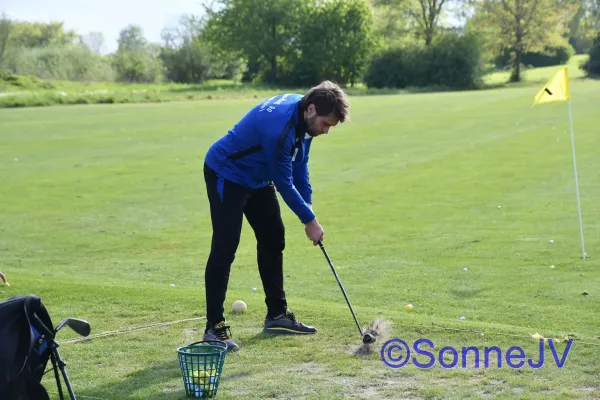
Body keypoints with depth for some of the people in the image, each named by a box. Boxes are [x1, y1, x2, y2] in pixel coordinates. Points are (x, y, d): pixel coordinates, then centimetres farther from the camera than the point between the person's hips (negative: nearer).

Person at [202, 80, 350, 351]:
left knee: (273, 238, 10)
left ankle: (277, 314, 18)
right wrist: (309, 220, -16)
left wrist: (307, 204, -1)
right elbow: (284, 183, -26)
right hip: (226, 176, -10)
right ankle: (214, 326, -9)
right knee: (225, 248, -13)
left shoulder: (304, 115, -7)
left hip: (257, 177, 10)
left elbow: (299, 161, 6)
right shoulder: (280, 127, -35)